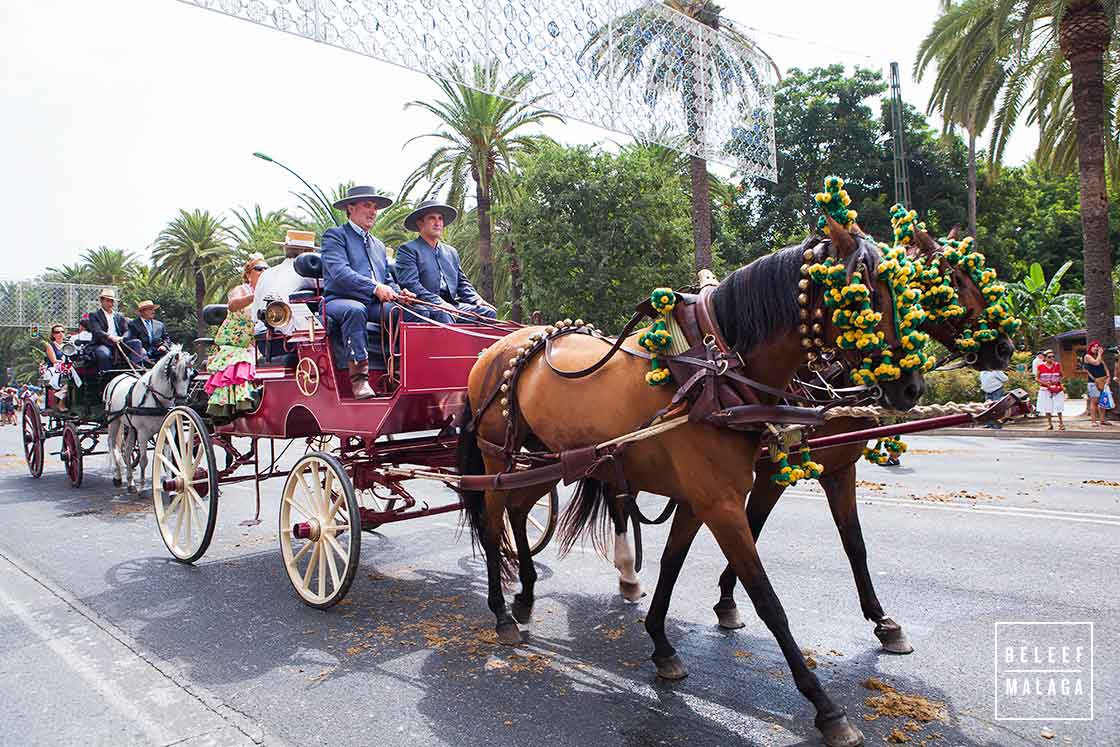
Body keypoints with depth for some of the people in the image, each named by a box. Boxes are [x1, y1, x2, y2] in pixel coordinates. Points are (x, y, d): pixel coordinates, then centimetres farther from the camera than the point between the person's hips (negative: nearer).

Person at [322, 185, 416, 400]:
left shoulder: (379, 245, 30)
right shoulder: (334, 235, 6)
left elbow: (388, 280, 24)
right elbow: (339, 272, -11)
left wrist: (399, 293, -1)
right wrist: (375, 288, -24)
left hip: (376, 305, 6)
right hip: (340, 301, -6)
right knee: (355, 310, -40)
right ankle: (358, 377, -38)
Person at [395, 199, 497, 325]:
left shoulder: (451, 252, 26)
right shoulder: (408, 249, 4)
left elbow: (462, 282, 25)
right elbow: (410, 285, -9)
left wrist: (476, 299, 3)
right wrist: (440, 303, -20)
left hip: (452, 304, 6)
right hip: (425, 307, -6)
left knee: (488, 312, -15)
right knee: (443, 315, -38)